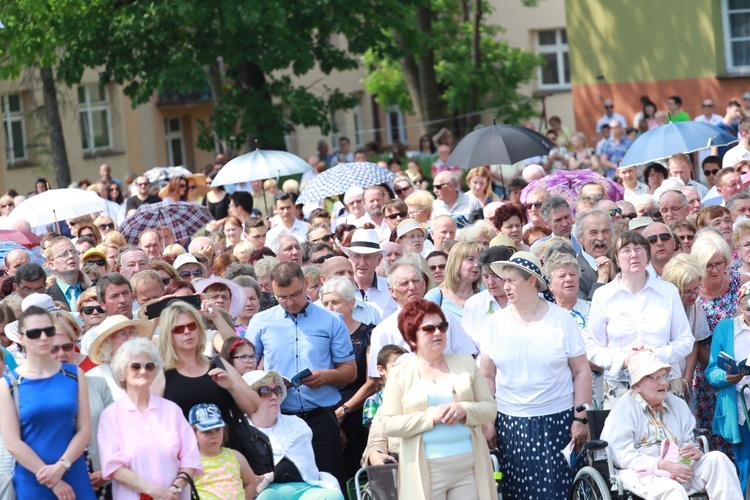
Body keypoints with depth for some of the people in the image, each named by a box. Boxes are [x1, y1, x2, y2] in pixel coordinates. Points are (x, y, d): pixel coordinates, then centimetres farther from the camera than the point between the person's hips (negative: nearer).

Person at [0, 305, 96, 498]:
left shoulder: (75, 375, 5)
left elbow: (84, 430, 1)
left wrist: (61, 466, -14)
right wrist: (53, 481, -12)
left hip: (74, 477, 2)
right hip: (31, 482, -2)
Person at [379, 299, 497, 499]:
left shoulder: (466, 364, 11)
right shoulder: (400, 374, 4)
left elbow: (489, 408, 9)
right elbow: (389, 425, -4)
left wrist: (464, 410, -12)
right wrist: (431, 416, -14)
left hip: (468, 467, 2)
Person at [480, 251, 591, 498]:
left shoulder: (561, 320, -1)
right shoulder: (496, 323, 4)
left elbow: (581, 373, 2)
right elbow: (487, 377, 8)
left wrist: (580, 419, -3)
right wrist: (487, 422, 3)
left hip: (556, 421, -2)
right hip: (509, 422, 2)